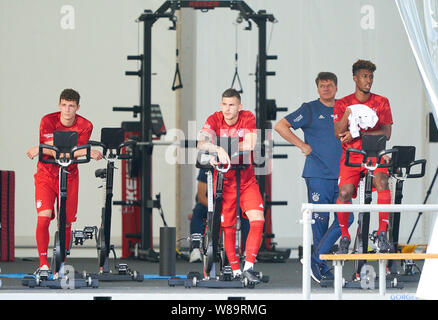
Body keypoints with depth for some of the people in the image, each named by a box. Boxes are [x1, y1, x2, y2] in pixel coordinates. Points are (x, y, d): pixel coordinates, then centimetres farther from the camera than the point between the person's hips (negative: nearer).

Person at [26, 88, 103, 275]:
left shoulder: (85, 126, -9)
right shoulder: (48, 121, -12)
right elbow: (54, 150, -22)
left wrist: (41, 150, -29)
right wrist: (84, 152, -32)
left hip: (69, 177, 2)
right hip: (46, 175, -2)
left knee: (65, 223, 2)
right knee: (43, 217, -18)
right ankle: (43, 263, -10)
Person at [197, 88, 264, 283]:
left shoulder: (248, 118, -7)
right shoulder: (215, 120, -9)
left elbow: (249, 145, -21)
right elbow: (202, 144, -25)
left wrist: (225, 147, -23)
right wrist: (218, 149, -44)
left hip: (247, 180, 1)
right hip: (224, 180, -1)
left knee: (258, 220, -14)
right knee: (228, 227, 2)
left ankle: (248, 267, -8)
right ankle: (236, 271, 13)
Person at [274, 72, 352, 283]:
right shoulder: (310, 109, 0)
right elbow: (280, 126, -5)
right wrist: (302, 145, -8)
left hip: (341, 174, 5)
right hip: (318, 174, -5)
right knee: (320, 219, -3)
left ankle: (318, 258, 2)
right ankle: (321, 268, 5)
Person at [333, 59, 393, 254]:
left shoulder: (381, 102, 7)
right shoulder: (342, 104, 7)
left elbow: (386, 133, -3)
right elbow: (338, 133, -5)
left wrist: (358, 134, -14)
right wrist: (348, 113, -23)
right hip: (351, 156, 0)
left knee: (381, 182, -30)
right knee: (345, 192, -22)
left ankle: (382, 234, -29)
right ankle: (344, 236, -1)